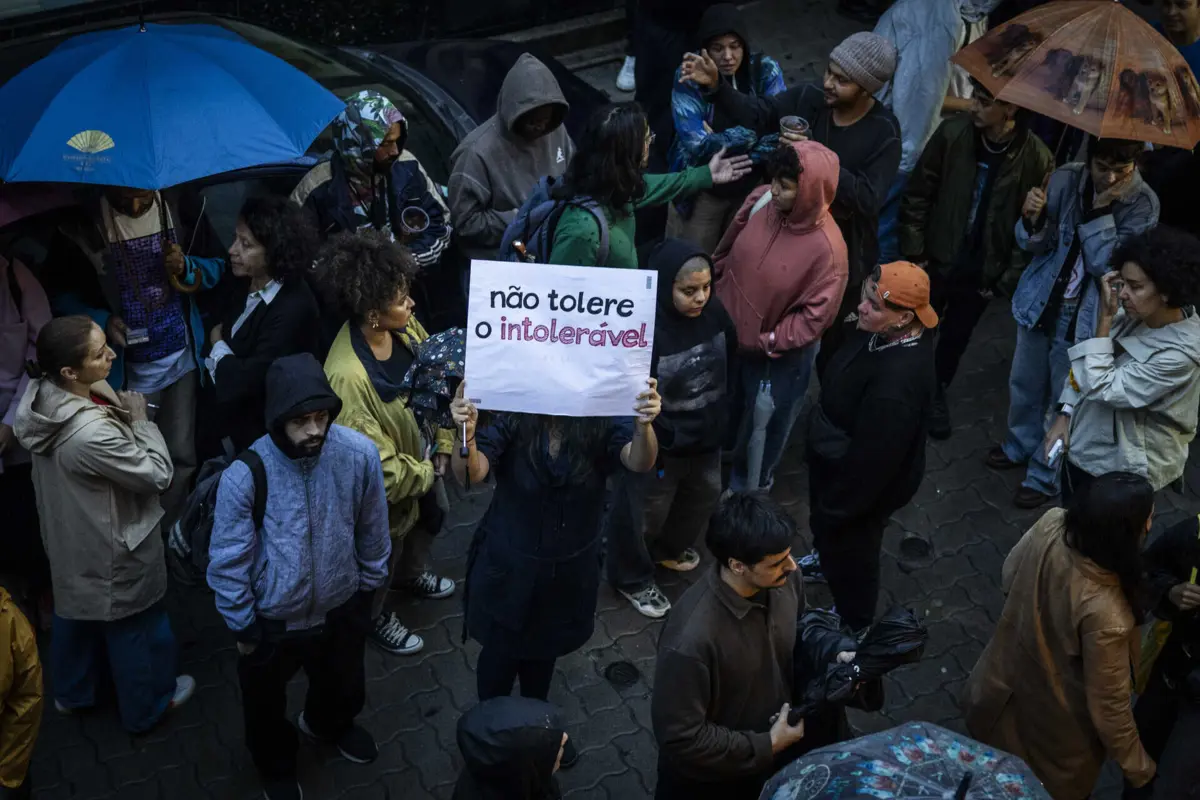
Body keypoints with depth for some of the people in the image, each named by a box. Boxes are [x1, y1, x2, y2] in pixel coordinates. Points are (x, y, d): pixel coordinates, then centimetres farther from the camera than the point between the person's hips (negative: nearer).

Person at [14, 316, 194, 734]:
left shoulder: (44, 396, -15)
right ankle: (146, 705, 44)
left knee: (75, 612, 31)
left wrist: (120, 414, -5)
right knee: (134, 629, 19)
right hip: (111, 551, -8)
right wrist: (140, 420, -17)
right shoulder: (92, 433, -42)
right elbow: (157, 474, -26)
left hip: (67, 537, 8)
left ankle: (71, 691, 56)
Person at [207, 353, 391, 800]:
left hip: (343, 608, 3)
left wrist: (369, 584, 8)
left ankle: (328, 725, 67)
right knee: (267, 704, 25)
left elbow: (372, 530, -4)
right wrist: (242, 628, -8)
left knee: (344, 686, 31)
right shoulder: (245, 475, -30)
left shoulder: (360, 453, -23)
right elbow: (228, 562, -17)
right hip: (273, 620, -2)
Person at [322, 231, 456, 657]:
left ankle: (413, 574, 67)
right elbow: (376, 462, -31)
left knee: (428, 520, 34)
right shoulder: (348, 375, -40)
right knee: (385, 552, 22)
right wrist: (424, 473, -16)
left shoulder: (405, 326, -20)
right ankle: (376, 616, 53)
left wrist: (442, 446, -3)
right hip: (391, 483, -7)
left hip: (424, 462, 7)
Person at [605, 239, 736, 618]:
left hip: (706, 436, 7)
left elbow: (729, 366, 5)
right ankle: (632, 577, 43)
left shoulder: (715, 313, -12)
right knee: (646, 511, 15)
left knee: (703, 496, 29)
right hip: (658, 444, -7)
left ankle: (670, 549, 59)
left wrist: (719, 415, 10)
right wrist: (655, 446, -19)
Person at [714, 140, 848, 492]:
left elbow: (816, 314, -23)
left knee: (767, 419, 21)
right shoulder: (760, 201, -18)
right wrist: (715, 292, 9)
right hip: (732, 329, 5)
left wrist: (769, 342, -20)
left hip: (782, 353, -5)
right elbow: (727, 251, 1)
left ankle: (753, 481, 50)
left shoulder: (827, 248, -33)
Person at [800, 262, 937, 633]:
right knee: (823, 525, 35)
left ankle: (852, 624, 49)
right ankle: (825, 559, 68)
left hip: (864, 481, -8)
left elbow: (872, 458, -32)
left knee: (850, 550, 20)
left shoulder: (898, 382, -43)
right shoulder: (886, 333, -15)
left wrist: (835, 507, -18)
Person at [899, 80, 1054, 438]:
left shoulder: (1037, 159, -16)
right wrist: (914, 251, -8)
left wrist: (1007, 280, -9)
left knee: (955, 339, 20)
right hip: (935, 260, 0)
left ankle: (937, 393, 46)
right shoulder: (952, 133, -15)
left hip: (981, 274, 0)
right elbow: (918, 193, -6)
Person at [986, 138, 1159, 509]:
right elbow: (1036, 245, -4)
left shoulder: (1143, 204, -18)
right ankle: (1021, 445, 47)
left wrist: (1100, 209, -31)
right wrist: (1033, 220, -26)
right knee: (1024, 384, 22)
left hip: (1086, 319, -4)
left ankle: (1046, 474, 28)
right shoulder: (1066, 178, -11)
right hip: (1041, 302, 4)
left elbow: (1106, 265, -22)